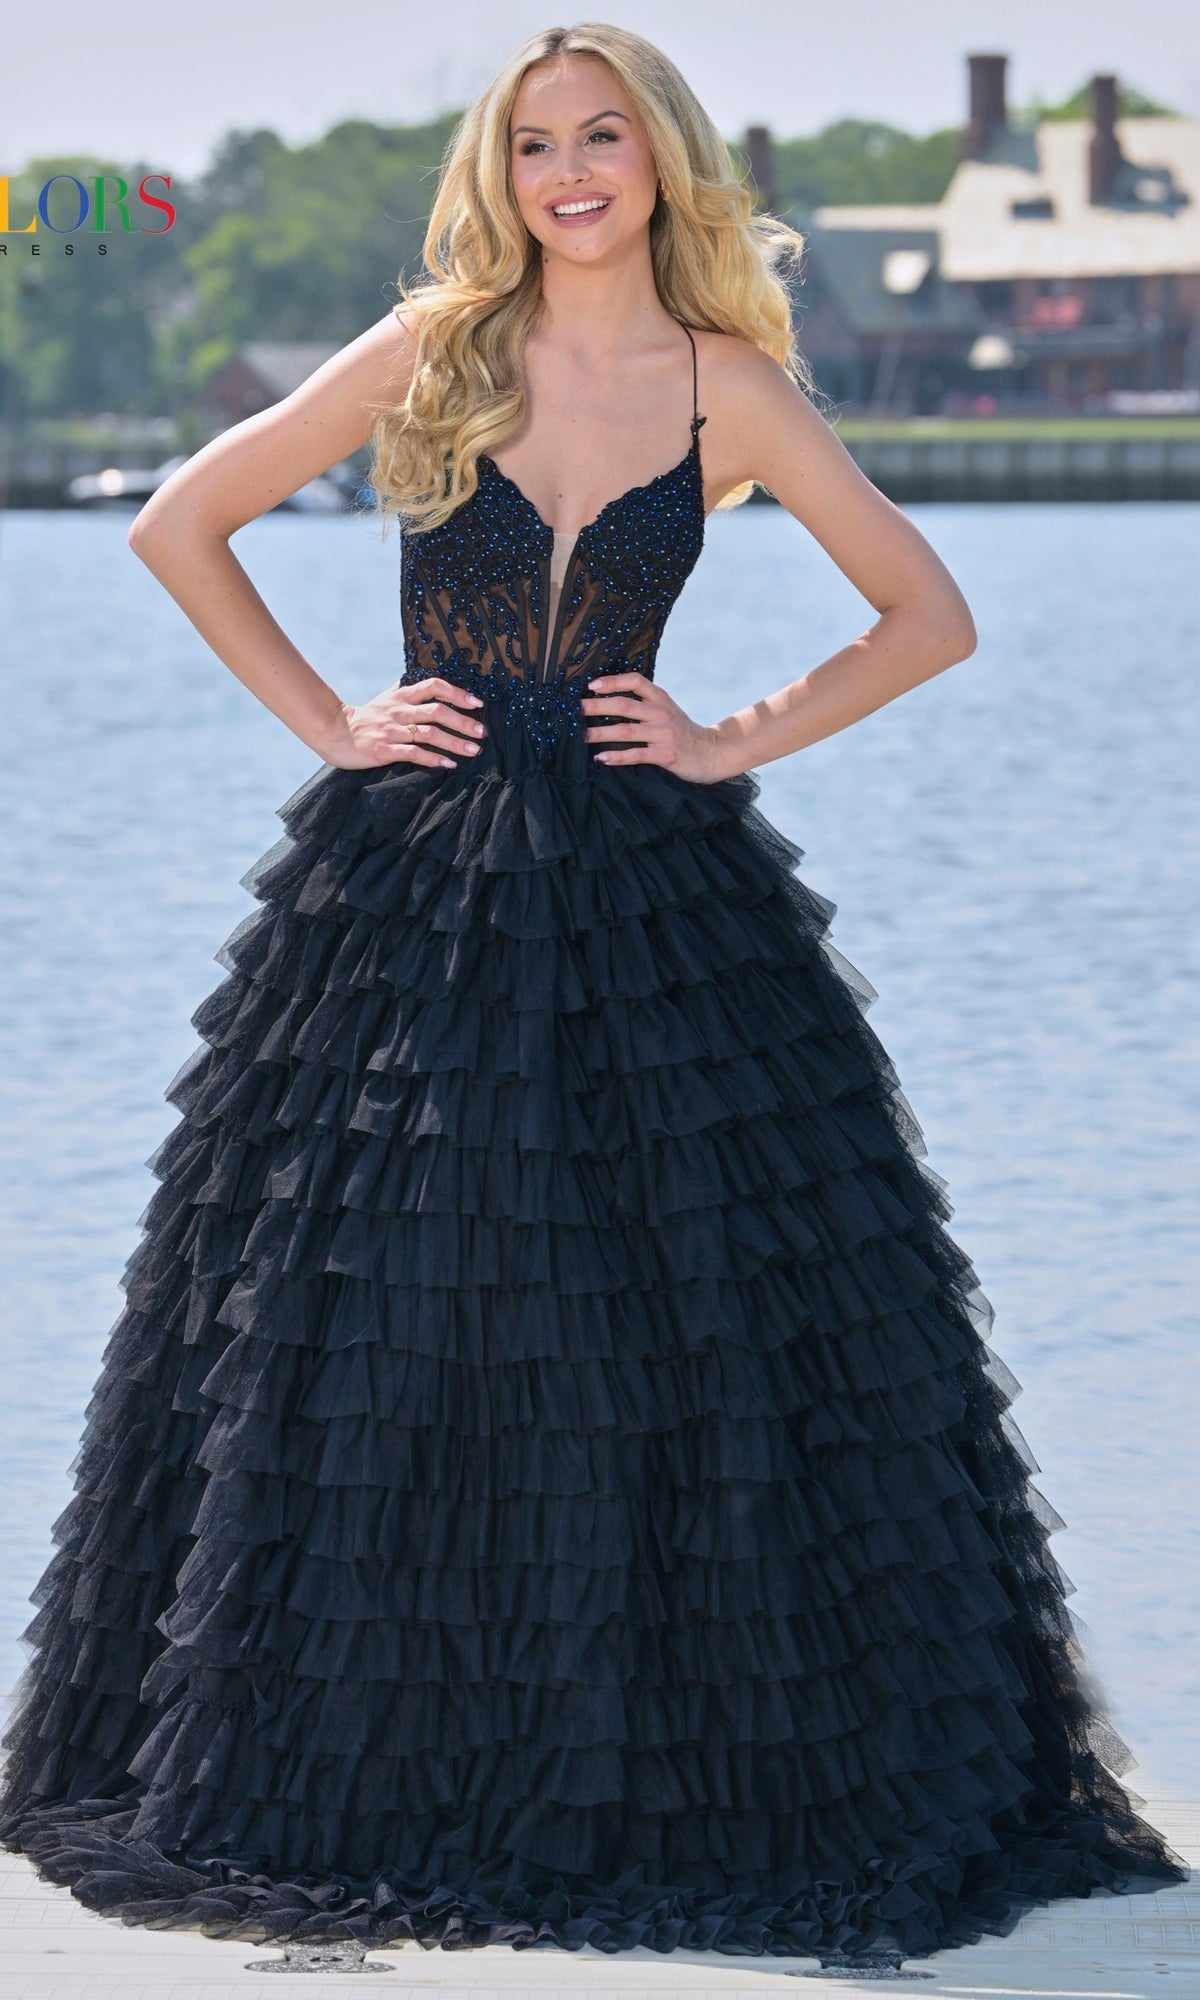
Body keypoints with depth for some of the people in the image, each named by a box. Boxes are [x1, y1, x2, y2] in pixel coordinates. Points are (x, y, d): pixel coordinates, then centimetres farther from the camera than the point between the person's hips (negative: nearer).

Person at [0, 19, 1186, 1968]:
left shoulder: (733, 393, 2)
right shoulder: (435, 352, 2)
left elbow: (932, 615, 8)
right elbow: (181, 524, 6)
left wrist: (737, 740, -1)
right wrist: (328, 722, 1)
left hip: (651, 893, 0)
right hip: (409, 890, 0)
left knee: (693, 1328, -2)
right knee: (372, 1332, 3)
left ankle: (684, 1762, 10)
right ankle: (387, 1769, 15)